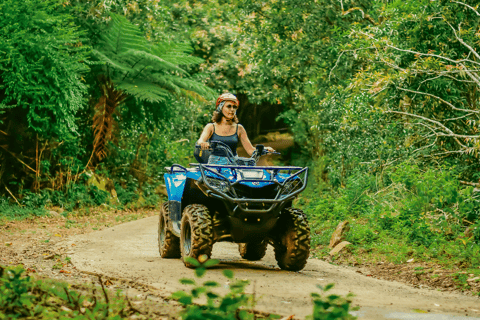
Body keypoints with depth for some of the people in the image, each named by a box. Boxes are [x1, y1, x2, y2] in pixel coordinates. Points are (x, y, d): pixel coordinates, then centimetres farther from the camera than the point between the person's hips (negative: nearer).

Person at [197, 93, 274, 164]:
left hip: (233, 164, 1)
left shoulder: (239, 128, 10)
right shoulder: (211, 127, 5)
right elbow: (201, 140, -13)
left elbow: (250, 150, 5)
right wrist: (202, 143, -39)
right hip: (214, 164, -1)